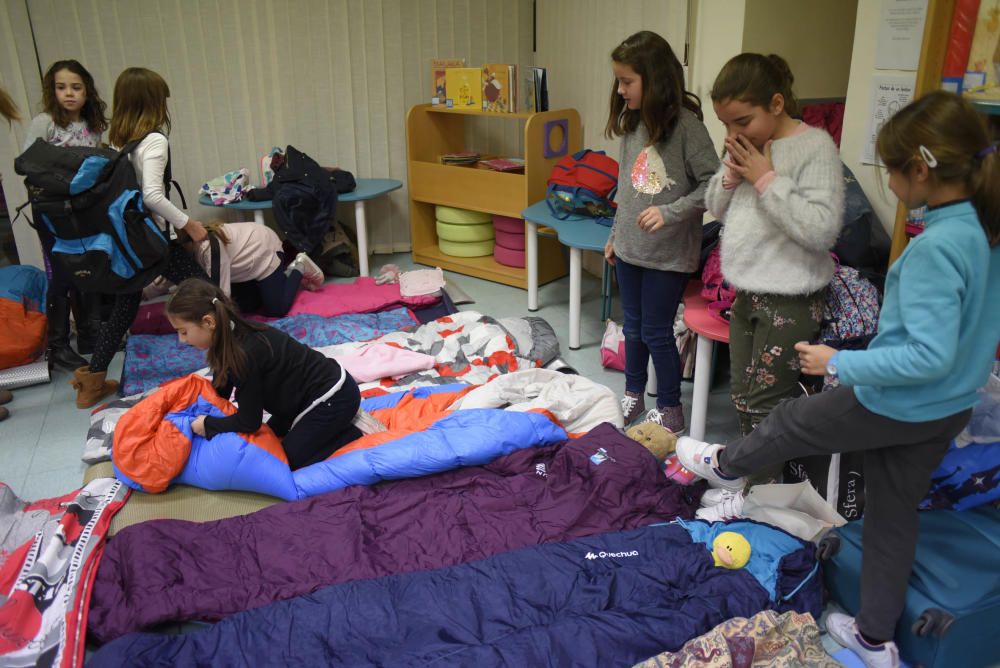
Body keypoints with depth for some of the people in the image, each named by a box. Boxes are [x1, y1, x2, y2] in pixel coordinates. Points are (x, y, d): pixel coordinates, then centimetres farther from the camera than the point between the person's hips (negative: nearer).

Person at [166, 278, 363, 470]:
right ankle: (338, 423, 20)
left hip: (334, 398, -9)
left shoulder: (245, 353, -30)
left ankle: (352, 435, 3)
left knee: (288, 459, -1)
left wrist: (207, 425, -6)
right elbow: (219, 392, 13)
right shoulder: (231, 336, -3)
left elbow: (249, 422, -18)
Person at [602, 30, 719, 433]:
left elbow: (712, 184, -15)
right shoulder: (632, 122, 6)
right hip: (630, 246, 6)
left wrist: (670, 212, -26)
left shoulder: (686, 124, -14)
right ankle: (633, 397, 34)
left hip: (669, 252, -6)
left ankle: (670, 410, 21)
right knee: (633, 328, 17)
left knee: (656, 332, 3)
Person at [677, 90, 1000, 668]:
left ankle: (726, 466, 47)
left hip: (897, 407, -8)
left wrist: (838, 363, -22)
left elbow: (929, 355, -31)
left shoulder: (936, 246, -29)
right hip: (950, 409, 9)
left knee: (791, 421, 17)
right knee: (894, 514, 20)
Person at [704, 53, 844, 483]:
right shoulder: (746, 145, 6)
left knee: (764, 407, 0)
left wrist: (767, 180, -22)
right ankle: (751, 473, 35)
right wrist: (731, 175, -6)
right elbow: (717, 209, 14)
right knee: (743, 399, 18)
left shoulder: (815, 146, -17)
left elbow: (822, 230, -26)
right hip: (746, 293, 8)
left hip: (790, 303, -8)